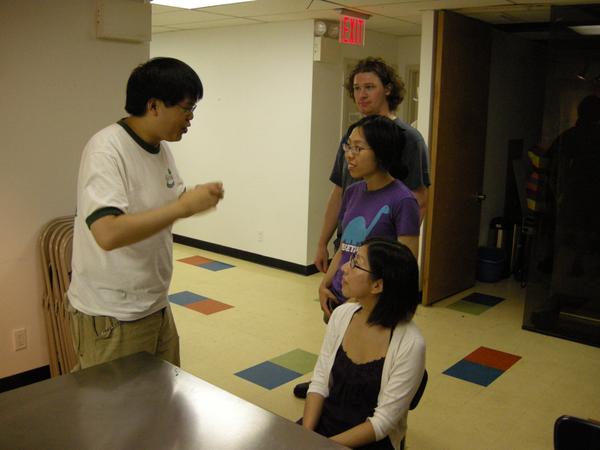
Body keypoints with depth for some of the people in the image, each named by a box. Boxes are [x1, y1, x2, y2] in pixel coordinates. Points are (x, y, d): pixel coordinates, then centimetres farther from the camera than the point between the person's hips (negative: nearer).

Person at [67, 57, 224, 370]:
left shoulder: (161, 148, 5)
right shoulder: (107, 149, -20)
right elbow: (108, 233, -32)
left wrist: (197, 200, -4)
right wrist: (182, 206, -28)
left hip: (156, 306, 8)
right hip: (111, 318, -8)